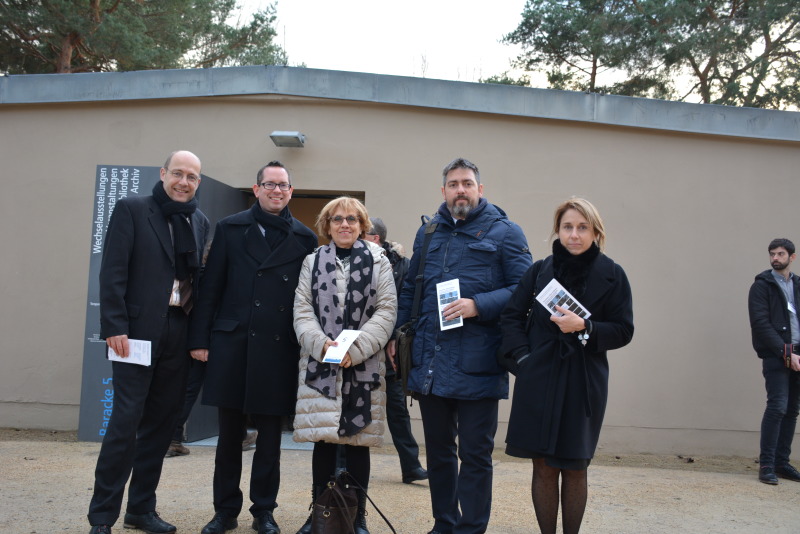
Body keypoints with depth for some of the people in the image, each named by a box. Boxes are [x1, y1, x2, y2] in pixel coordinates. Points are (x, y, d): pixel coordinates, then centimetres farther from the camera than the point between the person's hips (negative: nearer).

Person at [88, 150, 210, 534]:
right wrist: (115, 327, -14)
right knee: (126, 419, -5)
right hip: (139, 330, -4)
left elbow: (200, 279, 12)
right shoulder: (131, 210, 0)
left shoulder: (200, 223, 14)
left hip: (180, 333, 5)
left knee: (160, 423, 9)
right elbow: (113, 271, -7)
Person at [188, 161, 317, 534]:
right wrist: (200, 339, -1)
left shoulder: (304, 238, 6)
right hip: (232, 345, 0)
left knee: (270, 436, 8)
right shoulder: (230, 229, 6)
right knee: (229, 434, 9)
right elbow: (210, 288, 4)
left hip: (279, 350, 0)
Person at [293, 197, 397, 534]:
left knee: (357, 442, 4)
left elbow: (386, 311, -2)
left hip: (364, 366, -1)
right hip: (319, 365, 1)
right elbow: (302, 310, 4)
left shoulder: (378, 262, 6)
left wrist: (355, 348, -13)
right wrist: (322, 343, -14)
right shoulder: (313, 262, 11)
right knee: (322, 440, 4)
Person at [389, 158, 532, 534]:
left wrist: (478, 305, -18)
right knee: (438, 451, 16)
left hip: (476, 366, -5)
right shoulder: (428, 232, 15)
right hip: (429, 362, 5)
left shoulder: (504, 232, 1)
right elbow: (410, 288, 20)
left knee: (475, 454, 4)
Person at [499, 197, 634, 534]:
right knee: (544, 467, 6)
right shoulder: (540, 270, 5)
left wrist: (584, 328, -16)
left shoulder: (611, 275, 1)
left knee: (574, 468, 8)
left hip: (583, 384, -1)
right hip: (539, 382, 1)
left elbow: (623, 331, -1)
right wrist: (523, 356, -6)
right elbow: (512, 316, 7)